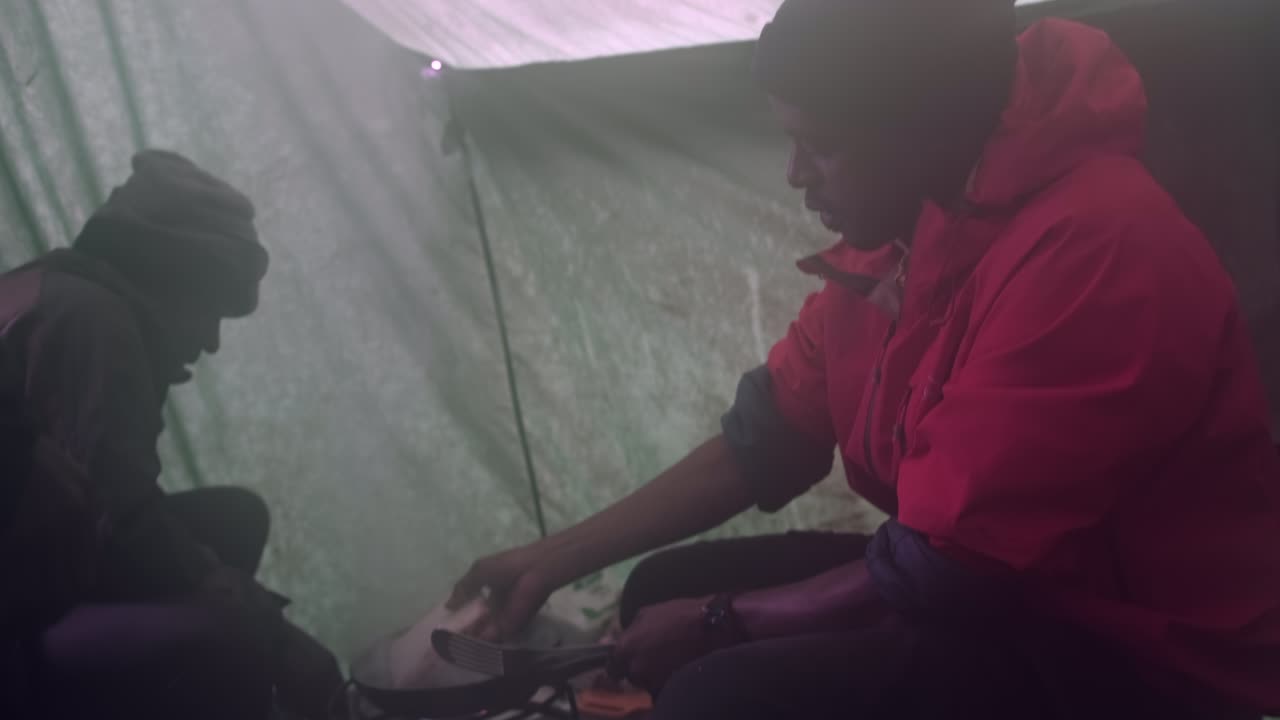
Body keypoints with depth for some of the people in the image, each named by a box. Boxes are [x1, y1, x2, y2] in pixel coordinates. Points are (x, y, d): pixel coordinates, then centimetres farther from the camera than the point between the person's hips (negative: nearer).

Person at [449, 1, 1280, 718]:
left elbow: (941, 577, -25)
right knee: (667, 589, 8)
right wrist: (563, 554, 5)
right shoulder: (901, 224, 0)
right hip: (992, 581, 8)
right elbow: (767, 438, 7)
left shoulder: (1092, 251, -30)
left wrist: (718, 621, -10)